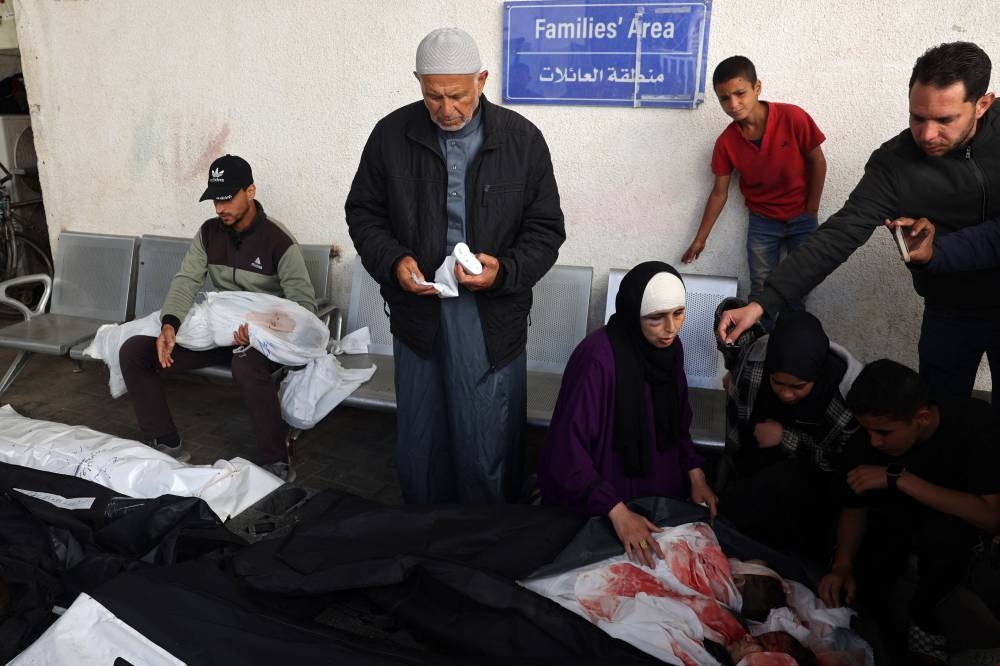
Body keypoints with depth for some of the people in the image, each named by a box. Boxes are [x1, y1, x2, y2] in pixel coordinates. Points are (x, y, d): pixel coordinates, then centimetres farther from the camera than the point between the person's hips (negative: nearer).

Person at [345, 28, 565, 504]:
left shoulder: (523, 140, -5)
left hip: (493, 317, -2)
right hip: (417, 310, 2)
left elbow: (546, 229, -1)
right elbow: (363, 212, 7)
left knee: (490, 444, 6)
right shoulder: (392, 134, -2)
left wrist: (506, 270, -20)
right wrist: (393, 261, -12)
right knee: (418, 439, 16)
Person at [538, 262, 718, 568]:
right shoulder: (598, 357, -28)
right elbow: (567, 447, -26)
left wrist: (696, 475, -4)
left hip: (658, 489, 6)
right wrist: (617, 511, -31)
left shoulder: (670, 348, -6)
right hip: (592, 501, -6)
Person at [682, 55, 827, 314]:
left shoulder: (792, 118, -20)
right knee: (761, 292, 2)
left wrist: (811, 210, -6)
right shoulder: (725, 142, -13)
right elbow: (719, 193, -3)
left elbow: (818, 162, -7)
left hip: (802, 218, -1)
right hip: (762, 222, 1)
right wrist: (700, 239, 0)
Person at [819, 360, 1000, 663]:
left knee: (944, 531, -36)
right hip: (900, 515, 4)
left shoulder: (974, 422, -31)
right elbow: (855, 508, -8)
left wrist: (899, 478, -42)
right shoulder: (870, 438, -21)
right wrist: (843, 565, -25)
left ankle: (927, 617, -7)